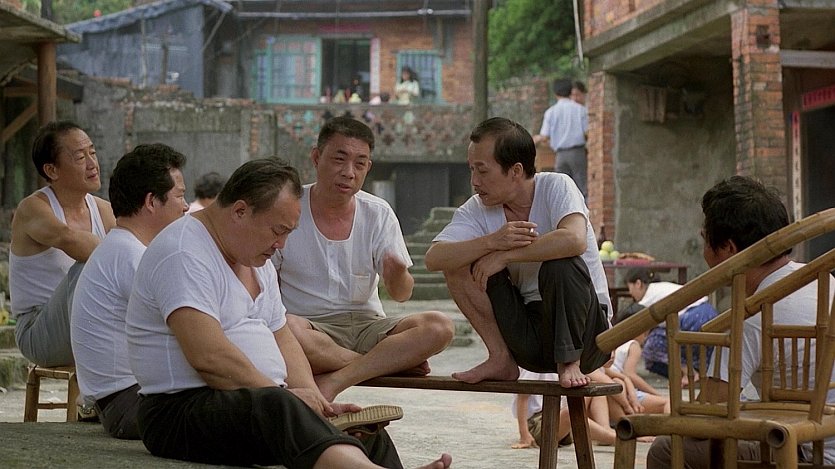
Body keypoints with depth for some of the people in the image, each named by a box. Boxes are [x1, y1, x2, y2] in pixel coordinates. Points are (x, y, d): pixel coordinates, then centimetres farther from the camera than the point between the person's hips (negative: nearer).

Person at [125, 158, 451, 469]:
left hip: (262, 403, 10)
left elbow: (281, 338, 22)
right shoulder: (183, 254, -13)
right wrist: (285, 393, -15)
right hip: (183, 411, -10)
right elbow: (208, 355, -24)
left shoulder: (256, 259, 20)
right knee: (278, 406, -40)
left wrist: (314, 399, 3)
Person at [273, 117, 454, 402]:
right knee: (286, 328, -38)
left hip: (367, 325, 3)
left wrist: (398, 275, -22)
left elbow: (401, 295, 2)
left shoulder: (378, 214, 5)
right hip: (310, 327, -3)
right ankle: (394, 363, -19)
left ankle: (333, 381, -27)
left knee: (439, 327, -23)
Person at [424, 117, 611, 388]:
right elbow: (433, 258, -16)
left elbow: (575, 240, -34)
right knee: (459, 263, -10)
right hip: (528, 338, 4)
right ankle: (500, 359, -4)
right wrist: (493, 241, -31)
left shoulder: (555, 187, -13)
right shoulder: (476, 210, -2)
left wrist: (505, 255, -26)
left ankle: (570, 363, -14)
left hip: (584, 330, -4)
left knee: (561, 263, -33)